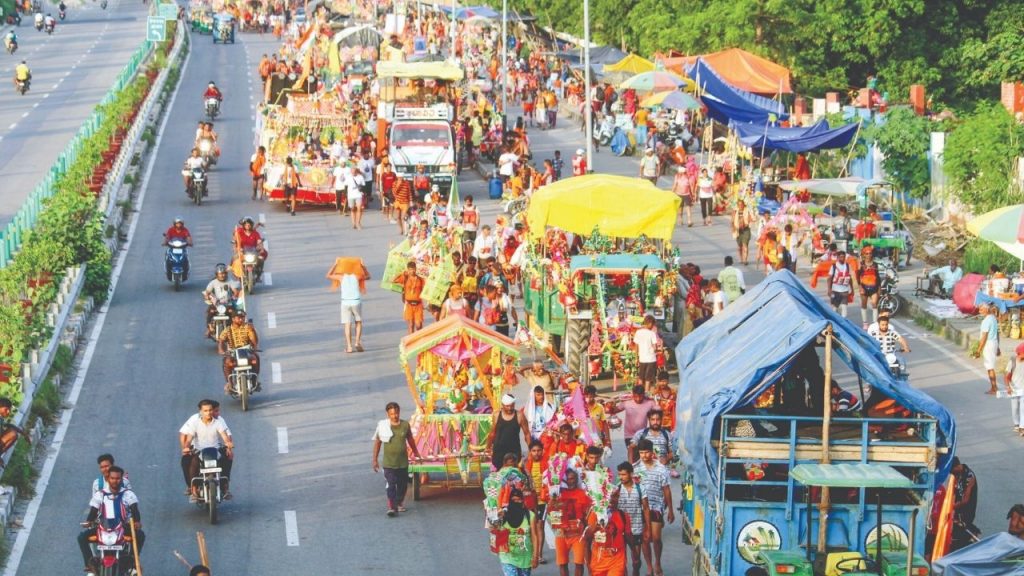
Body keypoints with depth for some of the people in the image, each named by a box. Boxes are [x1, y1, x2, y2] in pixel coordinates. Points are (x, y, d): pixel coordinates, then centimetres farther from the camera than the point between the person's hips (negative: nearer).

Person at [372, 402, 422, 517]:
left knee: (402, 484, 13)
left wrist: (416, 454, 22)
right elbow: (377, 443, 0)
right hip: (389, 462, -3)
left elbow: (410, 440, 13)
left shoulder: (405, 425, -2)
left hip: (403, 461, 3)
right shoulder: (383, 426, -8)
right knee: (390, 485, -9)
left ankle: (400, 503, 33)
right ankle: (392, 507, -9)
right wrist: (375, 460, 0)